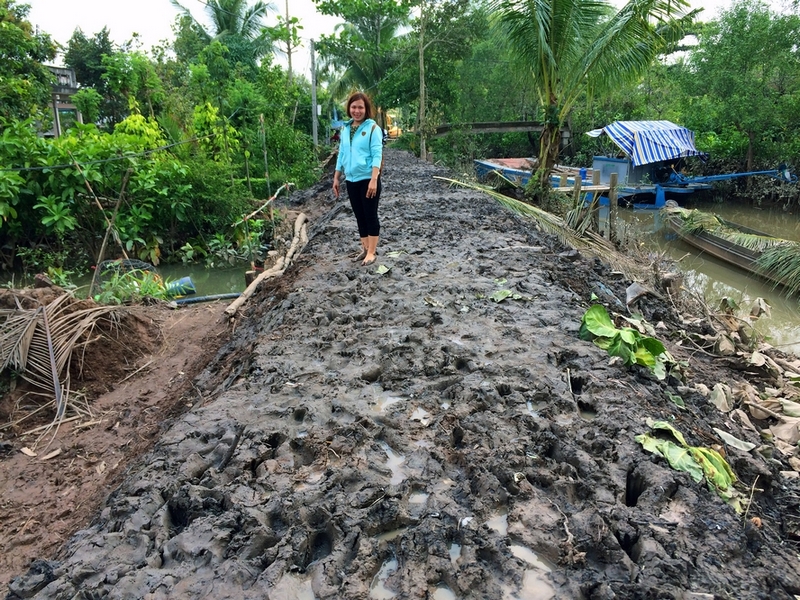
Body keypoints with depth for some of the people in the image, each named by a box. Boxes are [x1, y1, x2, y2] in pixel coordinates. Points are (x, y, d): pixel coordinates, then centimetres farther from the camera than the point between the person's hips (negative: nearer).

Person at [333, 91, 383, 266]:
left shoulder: (373, 128, -8)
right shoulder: (345, 128, 9)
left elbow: (377, 155, -14)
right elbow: (341, 154, 15)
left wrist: (374, 180, -23)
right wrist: (336, 178, 13)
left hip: (368, 180, -6)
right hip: (351, 180, 6)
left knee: (370, 215, 1)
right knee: (360, 216, 13)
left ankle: (371, 252, 8)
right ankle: (365, 248, 24)